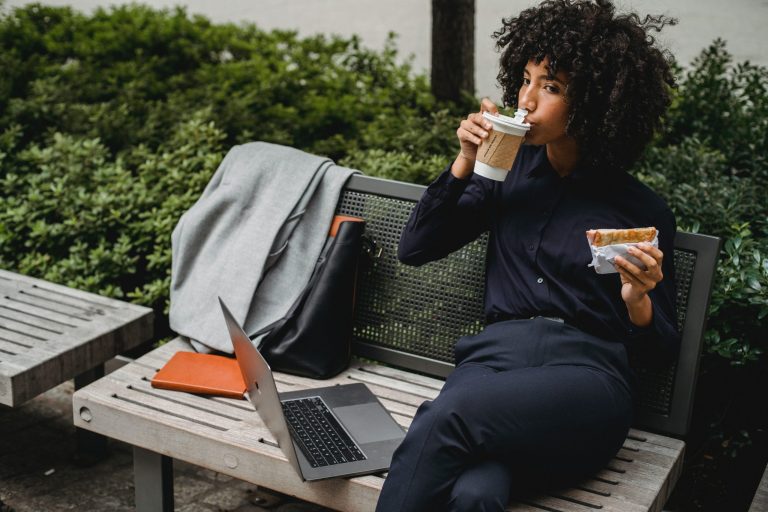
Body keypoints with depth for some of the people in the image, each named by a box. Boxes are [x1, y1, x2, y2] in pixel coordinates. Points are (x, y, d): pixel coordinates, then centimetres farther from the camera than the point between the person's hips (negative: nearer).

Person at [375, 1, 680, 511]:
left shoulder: (643, 212, 8)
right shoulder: (510, 171, 17)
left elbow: (664, 345, 11)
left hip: (586, 375, -2)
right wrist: (466, 163, 5)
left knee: (443, 420, -36)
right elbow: (415, 248, 16)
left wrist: (637, 300, -13)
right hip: (495, 358, 2)